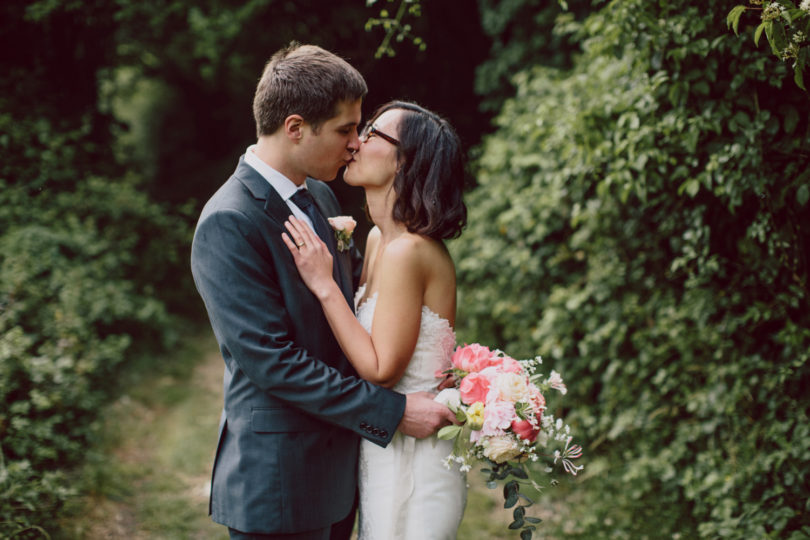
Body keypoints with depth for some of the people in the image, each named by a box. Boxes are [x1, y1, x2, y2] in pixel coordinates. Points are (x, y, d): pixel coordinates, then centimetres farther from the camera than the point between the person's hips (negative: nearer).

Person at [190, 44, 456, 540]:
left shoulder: (320, 197, 7)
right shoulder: (228, 224, -20)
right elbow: (271, 359, -23)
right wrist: (393, 412, -20)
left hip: (338, 466, 8)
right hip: (279, 479, -8)